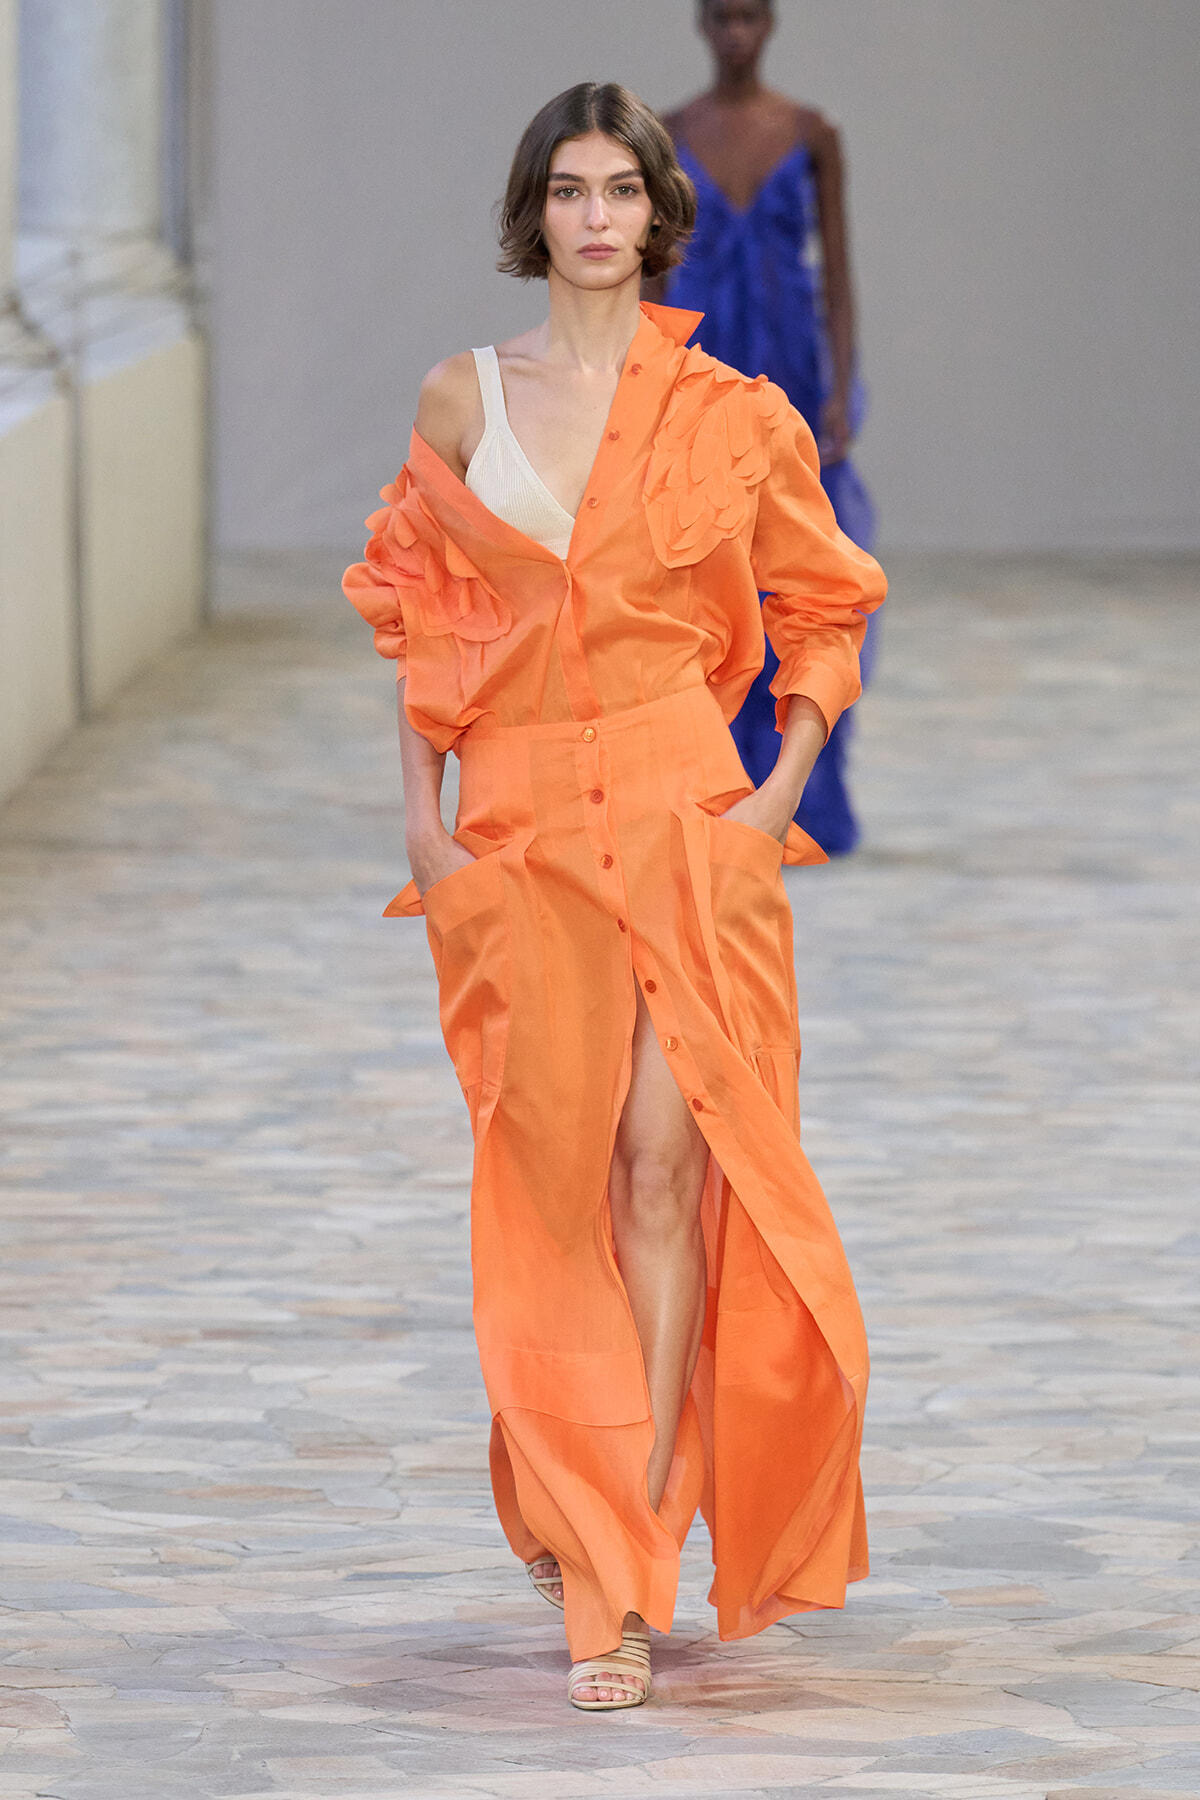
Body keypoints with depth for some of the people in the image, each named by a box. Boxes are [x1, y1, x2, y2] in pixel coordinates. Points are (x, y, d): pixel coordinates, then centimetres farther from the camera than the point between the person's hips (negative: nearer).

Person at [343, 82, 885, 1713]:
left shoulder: (730, 413, 3)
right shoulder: (464, 400, 6)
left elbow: (825, 610, 10)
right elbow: (417, 616, 10)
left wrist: (785, 788, -1)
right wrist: (422, 818, 3)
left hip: (684, 824, -1)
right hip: (517, 831, 1)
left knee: (664, 1165, -10)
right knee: (558, 1181, 3)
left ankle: (625, 1569, -7)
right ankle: (573, 1500, 24)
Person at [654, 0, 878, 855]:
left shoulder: (813, 134, 2)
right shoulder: (665, 136, 3)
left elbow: (838, 271, 1)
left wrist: (841, 397, -8)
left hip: (792, 379, 0)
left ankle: (803, 807, 12)